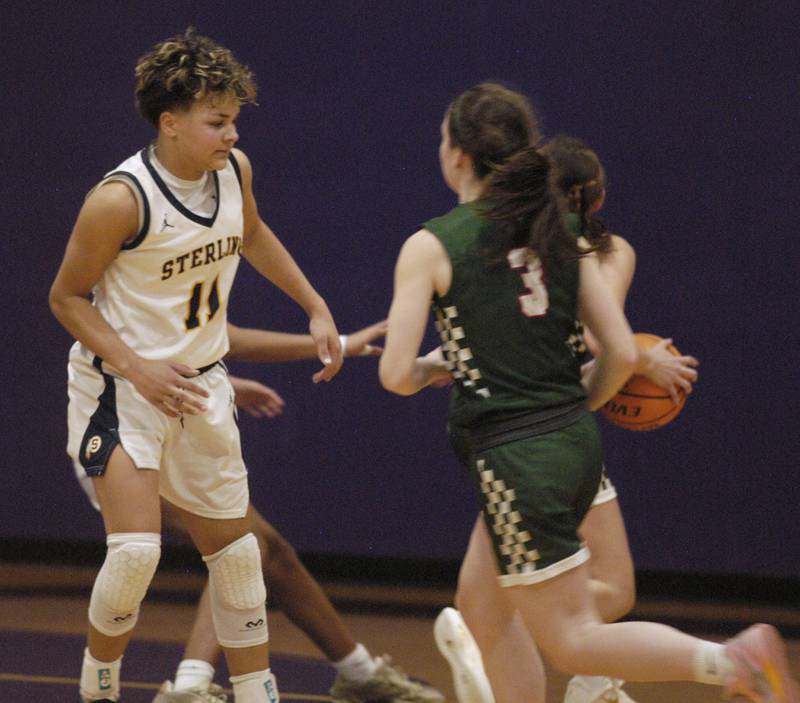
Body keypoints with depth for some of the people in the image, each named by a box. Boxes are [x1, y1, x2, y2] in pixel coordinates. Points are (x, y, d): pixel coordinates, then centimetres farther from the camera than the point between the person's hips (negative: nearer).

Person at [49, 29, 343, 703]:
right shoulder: (121, 199, -24)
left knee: (234, 546, 11)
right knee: (136, 549, -19)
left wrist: (315, 307, 16)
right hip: (120, 386, -7)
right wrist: (139, 371, -22)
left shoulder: (234, 169, -5)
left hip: (200, 384, 7)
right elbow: (67, 296, -14)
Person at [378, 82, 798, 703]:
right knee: (485, 608, 22)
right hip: (577, 443, 7)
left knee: (571, 640, -3)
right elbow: (622, 353, 3)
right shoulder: (562, 235, 7)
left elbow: (396, 374, -11)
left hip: (515, 458, -7)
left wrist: (430, 369, 11)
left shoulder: (430, 246, -8)